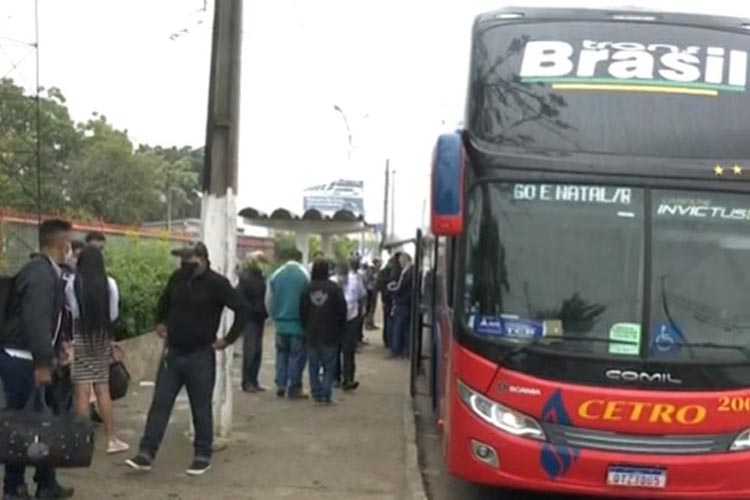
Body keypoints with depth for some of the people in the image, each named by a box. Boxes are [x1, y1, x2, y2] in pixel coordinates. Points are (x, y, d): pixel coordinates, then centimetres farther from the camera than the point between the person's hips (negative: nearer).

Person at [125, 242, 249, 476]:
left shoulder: (216, 283, -15)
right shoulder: (177, 277, 3)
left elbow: (242, 310, -17)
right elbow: (164, 300, 25)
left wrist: (228, 339, -14)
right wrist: (160, 322, 17)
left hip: (200, 356, -5)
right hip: (172, 352, 5)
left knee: (201, 409, 5)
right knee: (160, 404, 5)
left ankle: (202, 456, 17)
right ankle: (146, 454, 10)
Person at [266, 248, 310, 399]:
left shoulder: (275, 275, 3)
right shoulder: (304, 274, -7)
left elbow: (268, 301, 6)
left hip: (281, 322, 3)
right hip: (299, 322, -3)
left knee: (282, 353, 16)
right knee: (297, 355, 3)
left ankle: (280, 385, 11)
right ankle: (294, 388, 5)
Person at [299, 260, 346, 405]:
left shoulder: (307, 290, 0)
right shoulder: (335, 289, -8)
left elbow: (302, 312, 5)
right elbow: (342, 311, -5)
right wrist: (339, 331, 8)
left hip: (312, 335, 2)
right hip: (330, 335, -2)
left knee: (314, 367, 10)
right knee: (329, 366, 4)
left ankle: (317, 394, 9)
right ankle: (326, 395, 0)